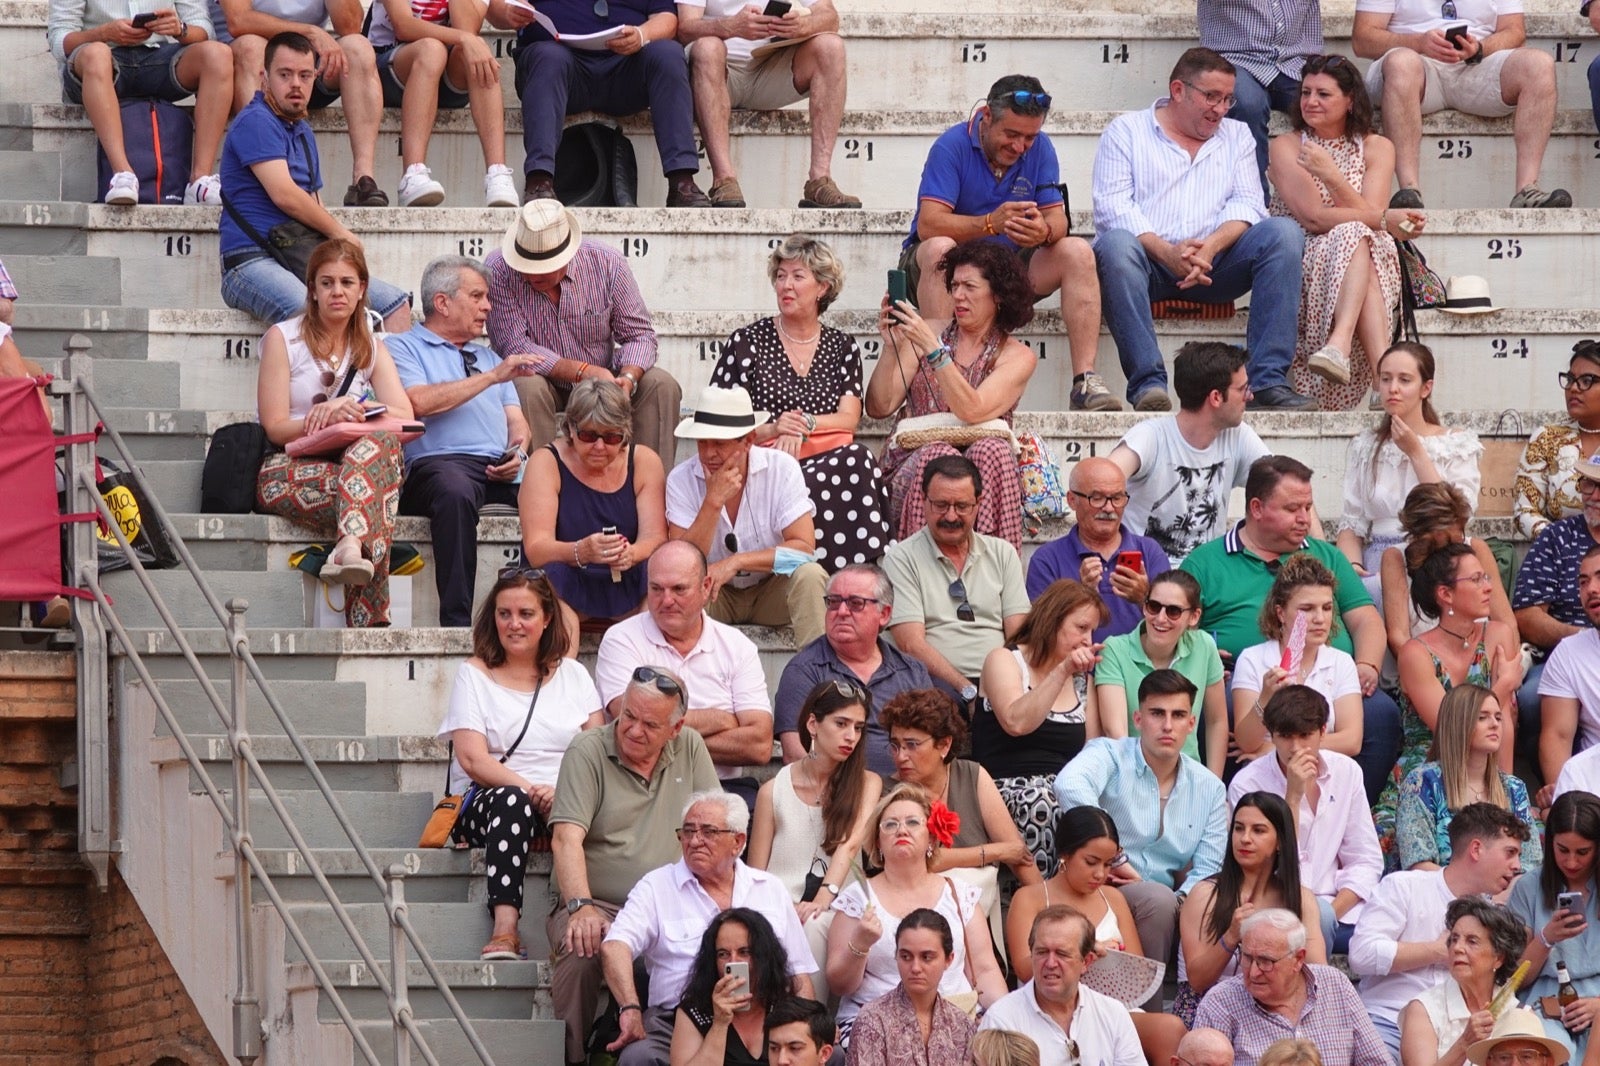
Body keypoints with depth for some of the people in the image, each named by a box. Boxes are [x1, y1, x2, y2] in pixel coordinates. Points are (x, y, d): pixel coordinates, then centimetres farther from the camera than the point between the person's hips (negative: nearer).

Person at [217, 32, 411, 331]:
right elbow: (284, 194, -16)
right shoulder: (255, 122, -6)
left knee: (396, 304, 0)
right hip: (252, 260, -9)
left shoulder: (302, 131, 24)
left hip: (303, 262, 9)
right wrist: (340, 233, -4)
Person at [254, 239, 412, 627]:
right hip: (285, 472, -3)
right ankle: (371, 621, -48)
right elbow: (275, 428, -4)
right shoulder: (284, 339, 5)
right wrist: (329, 420, -21)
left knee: (382, 443, -36)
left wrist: (352, 407, -17)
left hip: (350, 463, 3)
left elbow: (405, 418, 1)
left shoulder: (372, 348, 17)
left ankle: (351, 548, -60)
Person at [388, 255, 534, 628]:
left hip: (502, 471, 6)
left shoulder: (487, 357, 35)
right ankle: (456, 621, -44)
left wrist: (518, 451, 1)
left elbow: (516, 420, 26)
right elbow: (419, 402, -5)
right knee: (455, 491, -41)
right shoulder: (403, 348, 15)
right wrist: (492, 377, -3)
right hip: (438, 462, -6)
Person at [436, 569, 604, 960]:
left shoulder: (573, 675, 19)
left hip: (566, 806, 2)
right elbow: (472, 759, -4)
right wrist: (532, 791, -20)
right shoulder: (474, 675, 10)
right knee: (512, 800, -39)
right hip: (483, 805, -2)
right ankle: (505, 928, -54)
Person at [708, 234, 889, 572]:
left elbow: (849, 419, 8)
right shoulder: (747, 342, 11)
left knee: (858, 459, -35)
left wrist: (803, 424, -9)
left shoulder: (843, 347, 19)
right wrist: (772, 429, -13)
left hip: (831, 459, 3)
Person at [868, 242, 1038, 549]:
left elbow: (971, 411, -14)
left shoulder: (1018, 357, 6)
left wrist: (932, 348, -21)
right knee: (937, 456, -34)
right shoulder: (925, 336, 13)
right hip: (913, 462, 1)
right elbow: (879, 407, 6)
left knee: (992, 452, -34)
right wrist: (891, 348, -9)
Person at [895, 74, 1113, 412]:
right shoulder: (953, 146, -15)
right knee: (939, 249, -36)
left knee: (1077, 253, -17)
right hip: (948, 269, -4)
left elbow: (1057, 218, -7)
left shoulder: (1039, 148, -1)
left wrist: (1045, 231, -33)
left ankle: (1084, 381, -24)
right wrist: (990, 224, -41)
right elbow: (929, 225, -25)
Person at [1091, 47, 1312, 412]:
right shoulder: (1126, 131, 11)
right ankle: (1148, 383, -40)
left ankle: (1268, 379, -29)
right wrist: (1167, 253, -20)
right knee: (1116, 244, -36)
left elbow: (1246, 203, 7)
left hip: (1215, 262, 3)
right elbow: (1112, 206, -4)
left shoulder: (1236, 136, 23)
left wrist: (1211, 246, -16)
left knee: (1284, 232, -21)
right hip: (1149, 263, -3)